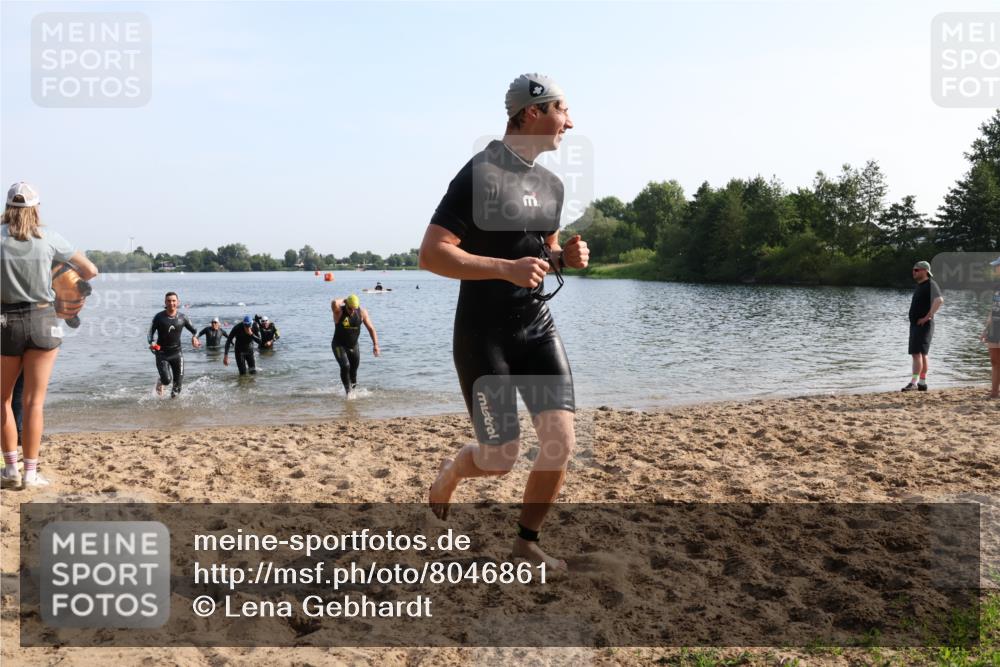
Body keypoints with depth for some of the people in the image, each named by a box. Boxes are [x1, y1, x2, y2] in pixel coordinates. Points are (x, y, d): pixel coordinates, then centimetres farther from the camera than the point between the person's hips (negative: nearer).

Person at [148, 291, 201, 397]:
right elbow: (150, 333, -4)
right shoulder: (159, 317, -6)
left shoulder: (182, 317, 0)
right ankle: (160, 382, 22)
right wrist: (151, 343, -25)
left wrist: (194, 338, -13)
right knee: (167, 380, -15)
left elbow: (194, 331, 10)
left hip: (177, 353, 2)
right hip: (162, 353, -2)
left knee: (178, 381, 0)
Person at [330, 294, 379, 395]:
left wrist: (375, 345, -13)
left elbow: (371, 329, -5)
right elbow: (334, 303, -43)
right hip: (339, 346, -3)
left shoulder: (362, 312, -9)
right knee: (345, 366, -21)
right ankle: (348, 391, -5)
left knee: (354, 370, 11)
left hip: (353, 346, 4)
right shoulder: (339, 311, -18)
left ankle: (353, 389, 35)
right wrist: (343, 300, -22)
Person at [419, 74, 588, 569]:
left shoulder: (551, 185, 11)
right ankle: (450, 472, 34)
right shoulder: (481, 174, -14)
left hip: (537, 327, 7)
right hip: (483, 335, -6)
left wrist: (566, 256, 1)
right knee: (500, 459, -2)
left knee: (561, 441, -5)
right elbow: (431, 255, -20)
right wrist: (506, 268, -29)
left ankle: (526, 542, 16)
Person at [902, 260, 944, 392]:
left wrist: (929, 316, -26)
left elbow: (939, 300, -29)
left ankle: (914, 382, -18)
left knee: (917, 353, -15)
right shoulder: (919, 285, 18)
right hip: (915, 325, 10)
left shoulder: (931, 285, -12)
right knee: (921, 354, 12)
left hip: (924, 325, -10)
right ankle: (922, 383, 18)